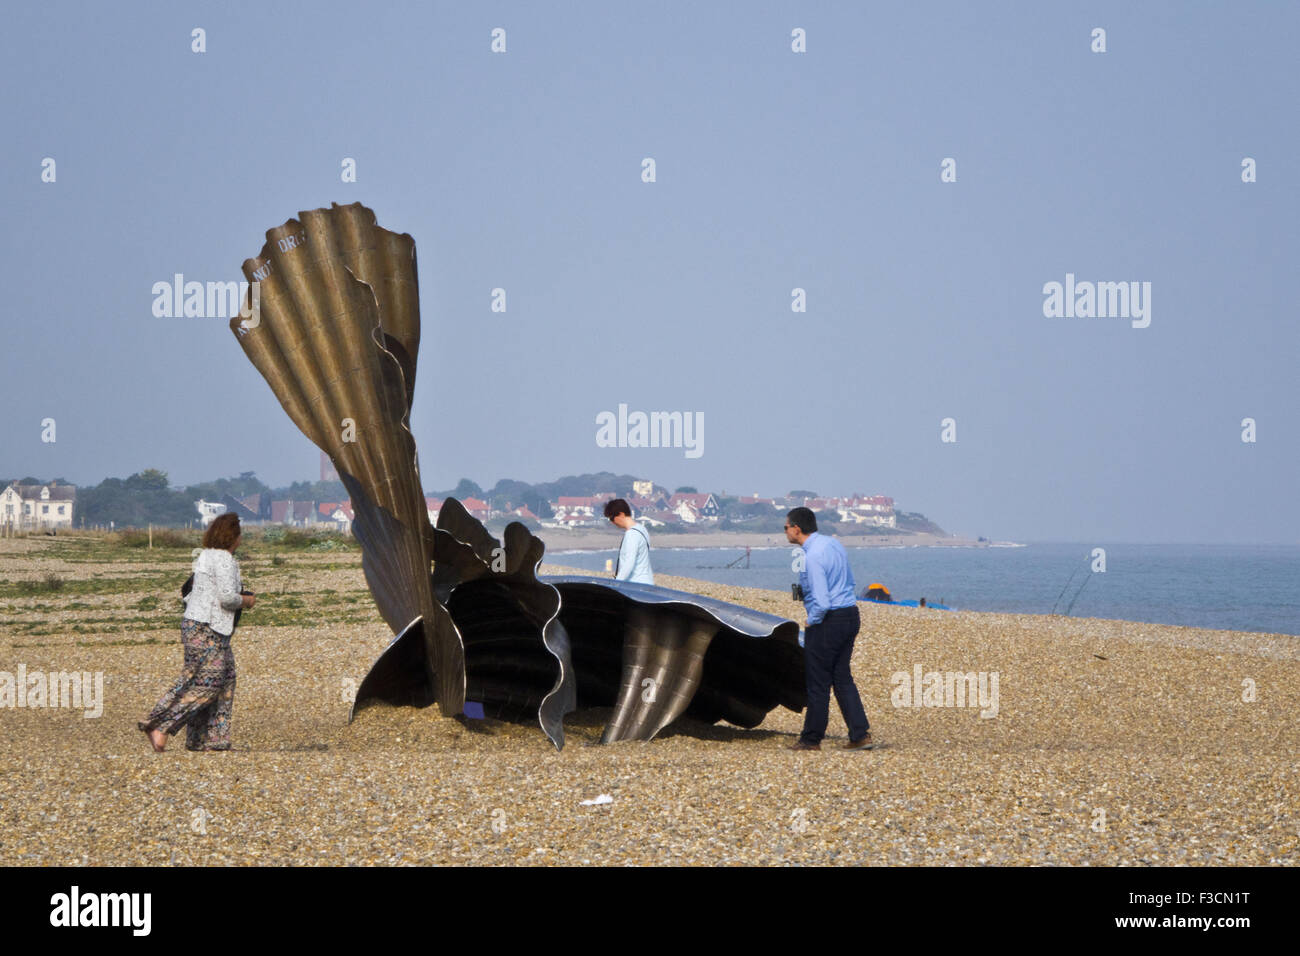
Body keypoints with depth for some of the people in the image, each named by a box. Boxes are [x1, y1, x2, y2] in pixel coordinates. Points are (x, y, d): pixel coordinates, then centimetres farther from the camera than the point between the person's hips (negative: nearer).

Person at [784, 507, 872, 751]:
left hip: (829, 620, -9)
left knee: (817, 681, 3)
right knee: (842, 678, 14)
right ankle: (860, 735, 8)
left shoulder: (812, 557, -21)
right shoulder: (833, 544, 8)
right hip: (850, 615, 9)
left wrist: (811, 623, -7)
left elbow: (821, 601, -26)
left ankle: (812, 739, 13)